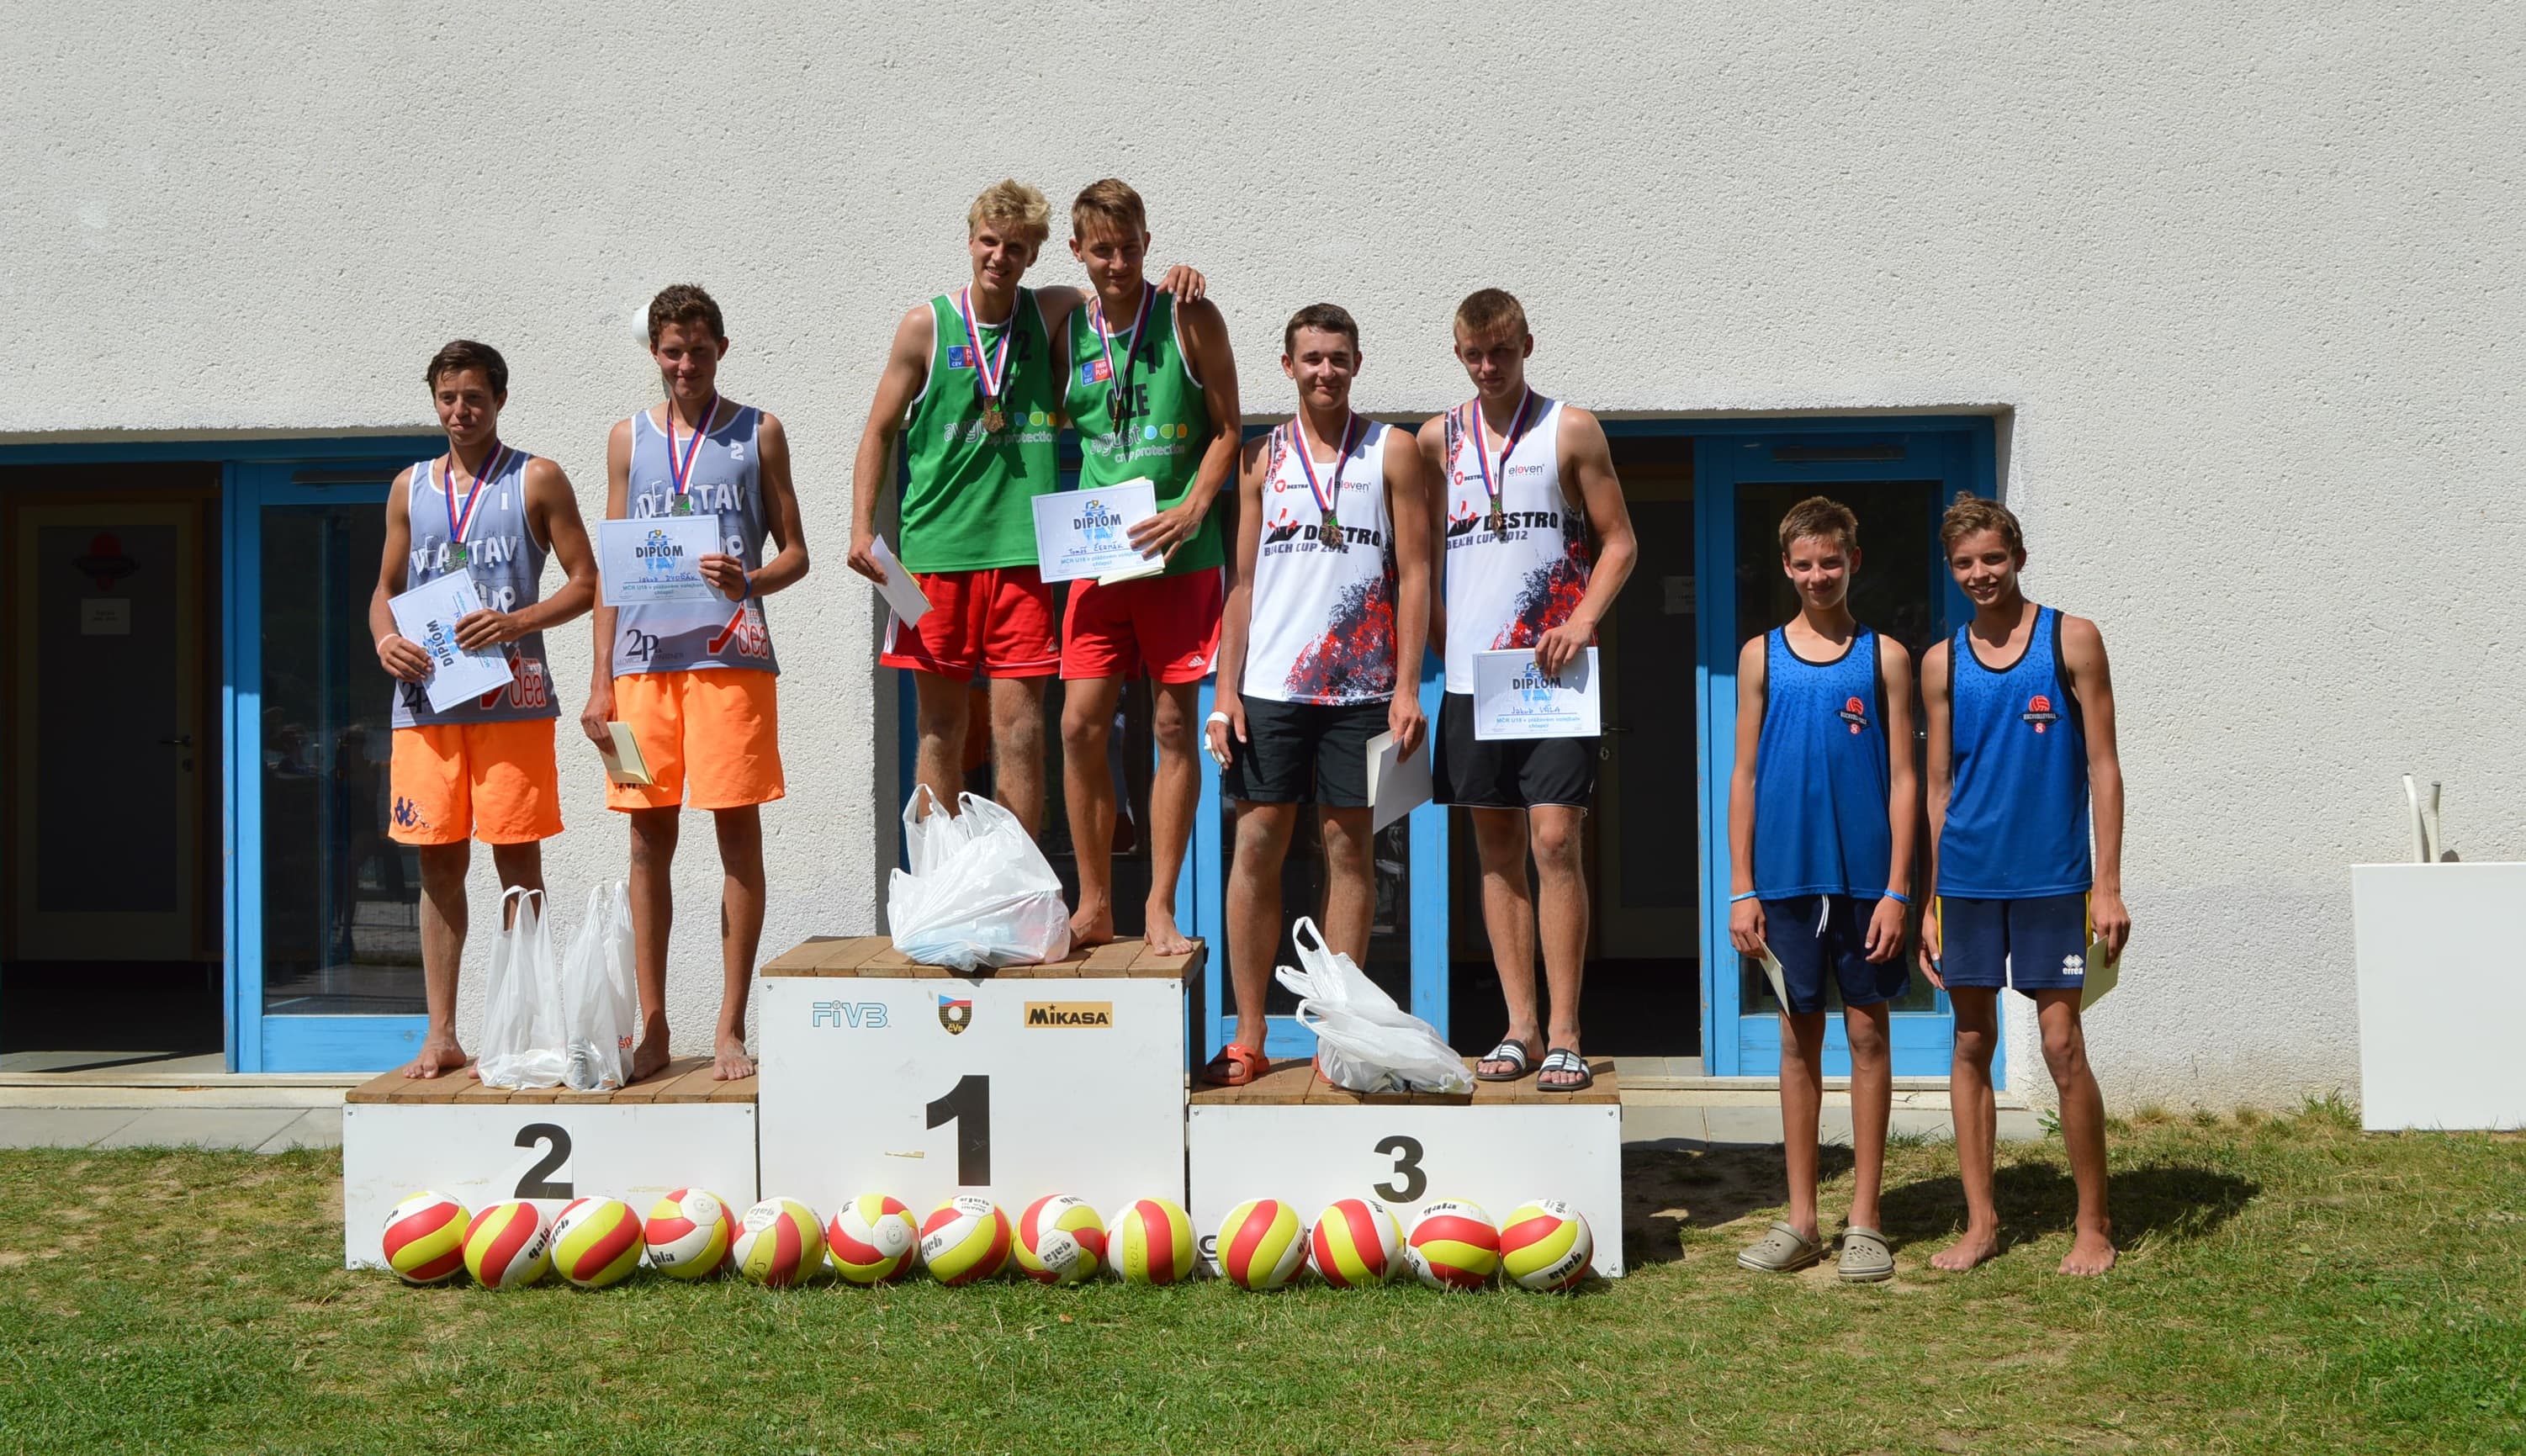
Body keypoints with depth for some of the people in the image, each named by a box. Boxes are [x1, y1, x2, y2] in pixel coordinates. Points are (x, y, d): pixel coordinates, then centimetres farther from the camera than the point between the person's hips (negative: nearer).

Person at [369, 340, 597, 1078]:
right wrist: (385, 639, -1)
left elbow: (585, 583, 1)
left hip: (510, 698, -4)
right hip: (425, 698, 4)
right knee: (439, 863, 5)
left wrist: (515, 623, -14)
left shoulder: (537, 480, 5)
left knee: (517, 861, -2)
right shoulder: (410, 488, 17)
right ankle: (441, 1035, 9)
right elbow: (386, 588, 21)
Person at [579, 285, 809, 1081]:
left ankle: (730, 1028, 3)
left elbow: (796, 552, 8)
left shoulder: (758, 434, 8)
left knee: (737, 832, -2)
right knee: (650, 838, 3)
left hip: (729, 651, -2)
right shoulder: (629, 438, 15)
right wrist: (601, 680, 7)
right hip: (644, 656, 2)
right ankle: (651, 1027, 10)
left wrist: (750, 582, -15)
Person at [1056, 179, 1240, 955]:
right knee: (1081, 725, -1)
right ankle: (1095, 907, 12)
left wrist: (1190, 512, -13)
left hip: (1180, 554, -3)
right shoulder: (1070, 330, 9)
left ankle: (1160, 908, 8)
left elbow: (1226, 430, 0)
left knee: (1174, 727, 0)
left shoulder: (1189, 320, -1)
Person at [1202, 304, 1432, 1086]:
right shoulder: (1262, 458, 11)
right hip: (1269, 685, 1)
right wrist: (1225, 692, 2)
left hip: (1360, 687, -1)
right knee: (1257, 846, 0)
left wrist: (1407, 687, -6)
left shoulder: (1391, 452, 6)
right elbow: (1242, 582, 10)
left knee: (1349, 849, 3)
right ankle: (1247, 1036, 7)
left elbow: (1415, 573, 3)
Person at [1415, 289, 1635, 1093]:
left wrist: (1583, 621, -12)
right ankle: (1520, 1026, 13)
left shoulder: (1572, 430, 3)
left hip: (1553, 672, -3)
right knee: (1497, 849, 6)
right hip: (1472, 672, 3)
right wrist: (1438, 639, 3)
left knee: (1554, 842, -8)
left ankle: (1564, 1034, -3)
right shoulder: (1438, 439, 11)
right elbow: (1421, 555, 16)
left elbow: (1618, 541, 4)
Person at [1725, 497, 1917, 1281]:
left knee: (1868, 1032, 4)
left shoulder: (1884, 656, 2)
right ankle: (1801, 1220, 15)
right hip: (1786, 877, 1)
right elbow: (1744, 775, 7)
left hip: (1864, 877, -1)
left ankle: (1864, 1219, 13)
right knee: (1799, 1037, 7)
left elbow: (1903, 777, 0)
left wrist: (1896, 889, -7)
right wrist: (1741, 889, 1)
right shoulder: (1761, 656, 6)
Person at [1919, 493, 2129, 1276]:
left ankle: (2094, 1225, 12)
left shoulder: (2072, 640, 0)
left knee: (2062, 1048, -2)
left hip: (2050, 878, -3)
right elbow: (1939, 786, 11)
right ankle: (1981, 1222, 16)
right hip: (1967, 879, 3)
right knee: (1972, 1044, 7)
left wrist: (2108, 884, -7)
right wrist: (1927, 904, 9)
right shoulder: (1942, 662, 8)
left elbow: (2102, 767, -1)